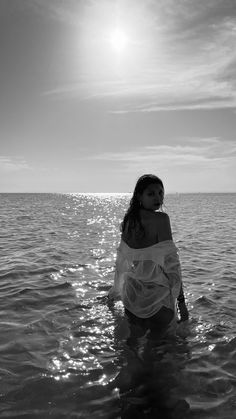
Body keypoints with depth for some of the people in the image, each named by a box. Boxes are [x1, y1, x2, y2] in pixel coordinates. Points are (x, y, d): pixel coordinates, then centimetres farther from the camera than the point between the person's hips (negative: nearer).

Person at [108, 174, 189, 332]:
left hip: (131, 292, 7)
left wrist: (114, 291, 25)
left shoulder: (129, 220, 2)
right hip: (155, 294, -7)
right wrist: (181, 301, -16)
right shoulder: (161, 218, -18)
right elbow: (171, 262, -21)